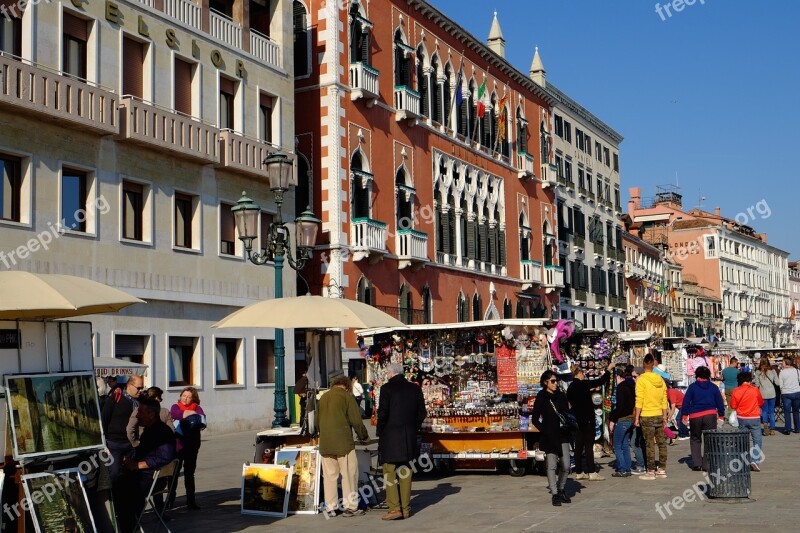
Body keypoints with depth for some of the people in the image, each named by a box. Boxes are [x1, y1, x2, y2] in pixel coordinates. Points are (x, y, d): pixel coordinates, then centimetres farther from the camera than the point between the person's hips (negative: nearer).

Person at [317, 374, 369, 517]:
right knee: (349, 474, 2)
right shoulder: (346, 396, -3)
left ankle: (330, 507, 11)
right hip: (343, 442, -5)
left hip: (325, 443, 5)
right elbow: (356, 420, -7)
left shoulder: (323, 397, 13)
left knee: (329, 475, 9)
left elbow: (317, 421, 20)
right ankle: (350, 506, 1)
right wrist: (363, 436, 7)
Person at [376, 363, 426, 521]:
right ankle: (406, 508, 14)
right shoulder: (415, 388, 7)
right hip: (409, 436, 5)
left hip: (390, 436, -5)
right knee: (405, 471, 12)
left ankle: (394, 508, -4)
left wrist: (379, 432, 1)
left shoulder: (387, 388, -8)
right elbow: (421, 413, 8)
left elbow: (382, 413, -11)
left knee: (390, 471, 1)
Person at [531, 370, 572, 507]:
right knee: (552, 466, -5)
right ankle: (555, 494, 2)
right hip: (549, 436, -4)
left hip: (563, 435, 4)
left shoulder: (561, 396, 9)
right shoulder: (541, 398, -3)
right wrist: (545, 431, -11)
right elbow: (535, 419, -1)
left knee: (566, 466, 1)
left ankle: (561, 490, 22)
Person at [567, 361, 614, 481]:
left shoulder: (570, 387, 10)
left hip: (576, 420, 7)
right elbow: (600, 381, -11)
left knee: (579, 446, 9)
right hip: (587, 419, -7)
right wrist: (609, 369, 0)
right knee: (589, 446, -5)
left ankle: (579, 472, 12)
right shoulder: (582, 384, -12)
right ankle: (591, 473, -5)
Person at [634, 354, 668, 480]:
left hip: (647, 416, -5)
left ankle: (651, 471, 0)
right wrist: (664, 417, 16)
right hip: (659, 415, 5)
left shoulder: (641, 380, -11)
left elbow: (639, 400, -13)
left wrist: (636, 417, -8)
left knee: (649, 445, -3)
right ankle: (662, 469, 16)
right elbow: (664, 400, 9)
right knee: (661, 443, 10)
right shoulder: (660, 379, 6)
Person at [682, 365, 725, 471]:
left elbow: (686, 401, 0)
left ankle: (696, 464, 6)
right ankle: (708, 464, 2)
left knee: (695, 440, 12)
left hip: (695, 416, -1)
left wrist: (684, 414, 6)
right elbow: (720, 402, 11)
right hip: (710, 415, 1)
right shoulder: (713, 387, 6)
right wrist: (721, 414, 20)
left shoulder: (692, 387, 1)